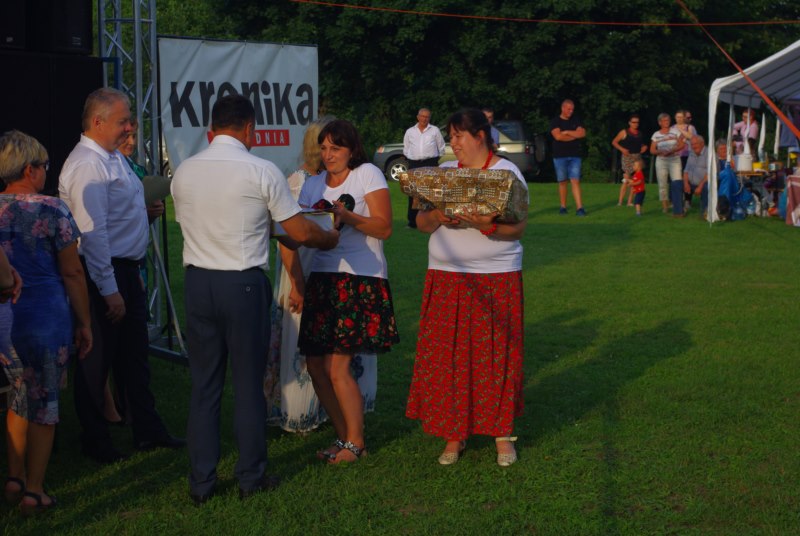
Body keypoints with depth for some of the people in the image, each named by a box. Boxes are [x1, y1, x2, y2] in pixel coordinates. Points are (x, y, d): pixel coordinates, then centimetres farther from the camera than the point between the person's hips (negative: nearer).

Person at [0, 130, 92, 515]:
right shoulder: (51, 210, -10)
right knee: (44, 402, 7)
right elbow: (72, 273, -8)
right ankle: (33, 491, 14)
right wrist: (84, 323, 0)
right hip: (45, 317, -5)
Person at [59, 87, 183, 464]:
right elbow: (93, 234, -23)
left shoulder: (115, 158, 12)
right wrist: (109, 290, -23)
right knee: (97, 361, 3)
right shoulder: (87, 165, -19)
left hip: (127, 271, 10)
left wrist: (145, 209, 8)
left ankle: (147, 432, 27)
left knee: (135, 355, 16)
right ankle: (95, 442, 16)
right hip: (103, 274, -10)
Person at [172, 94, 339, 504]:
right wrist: (331, 238, 16)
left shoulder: (184, 172, 3)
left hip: (197, 282, 3)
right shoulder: (261, 172, -9)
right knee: (248, 384, 9)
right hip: (244, 285, -3)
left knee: (203, 385, 10)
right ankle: (251, 477, 18)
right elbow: (301, 233, -7)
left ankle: (201, 482, 15)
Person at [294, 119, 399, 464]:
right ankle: (344, 437, 19)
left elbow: (384, 228, -8)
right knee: (315, 365, 4)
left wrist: (347, 216, -22)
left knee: (336, 367, -10)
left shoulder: (368, 175, -1)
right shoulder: (313, 184, 15)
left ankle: (356, 442, 6)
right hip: (322, 278, 6)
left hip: (361, 280, -6)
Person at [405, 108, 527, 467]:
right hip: (446, 276, 4)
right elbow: (421, 223, 7)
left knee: (495, 356, -1)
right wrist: (437, 217, -15)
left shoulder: (507, 172, 0)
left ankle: (503, 433, 11)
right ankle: (454, 435, 10)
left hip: (496, 278, -3)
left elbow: (518, 228, -7)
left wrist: (488, 226, -26)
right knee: (446, 355, 1)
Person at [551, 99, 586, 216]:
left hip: (574, 156, 1)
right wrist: (574, 135, -6)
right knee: (562, 182, 4)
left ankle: (579, 208, -14)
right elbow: (558, 136, -14)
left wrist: (566, 132, -8)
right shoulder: (555, 122, 2)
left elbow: (582, 134, -4)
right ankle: (563, 207, 12)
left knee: (575, 181, -8)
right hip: (560, 156, -1)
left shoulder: (576, 121, 11)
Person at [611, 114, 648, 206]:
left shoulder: (640, 133, 12)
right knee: (626, 179, -11)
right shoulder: (624, 132, -1)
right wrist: (622, 149, -12)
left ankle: (630, 202, 6)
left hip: (638, 157, 5)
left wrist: (644, 147, 5)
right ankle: (620, 201, -8)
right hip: (628, 156, -5)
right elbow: (614, 142, 1)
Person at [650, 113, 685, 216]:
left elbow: (681, 145, 0)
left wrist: (671, 151, -15)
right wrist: (660, 152, -14)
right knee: (662, 184, 1)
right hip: (661, 161, 2)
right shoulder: (656, 135, 8)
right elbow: (652, 150, 7)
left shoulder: (675, 131, 4)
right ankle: (665, 206, 10)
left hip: (675, 160, -2)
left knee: (677, 182, -16)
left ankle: (678, 210, -17)